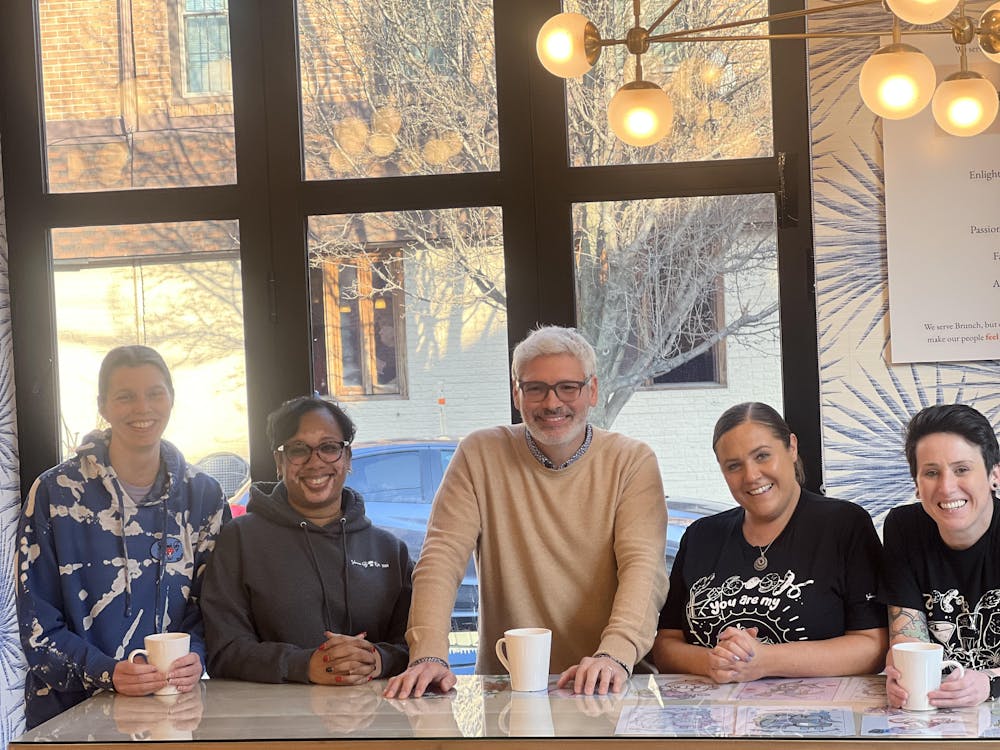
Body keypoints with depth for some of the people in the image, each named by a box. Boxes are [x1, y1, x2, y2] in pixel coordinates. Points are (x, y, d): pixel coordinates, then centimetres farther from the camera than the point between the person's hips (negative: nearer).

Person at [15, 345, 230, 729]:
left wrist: (194, 657, -9)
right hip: (70, 708, -2)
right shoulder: (53, 492, 0)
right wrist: (107, 672, -16)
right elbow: (38, 623, 0)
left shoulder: (204, 495, 9)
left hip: (176, 702, 3)